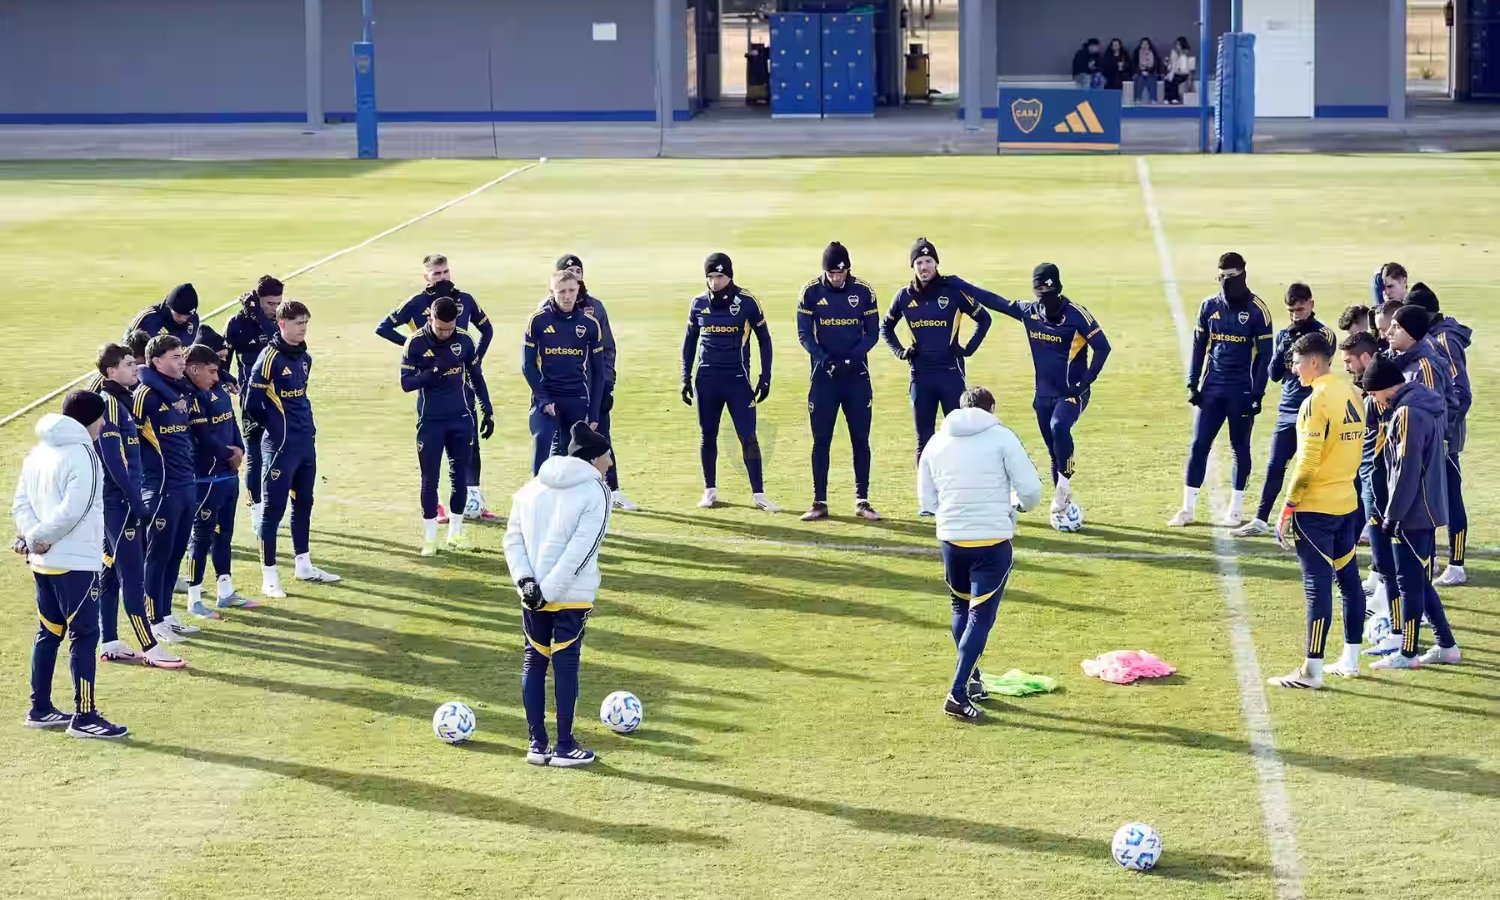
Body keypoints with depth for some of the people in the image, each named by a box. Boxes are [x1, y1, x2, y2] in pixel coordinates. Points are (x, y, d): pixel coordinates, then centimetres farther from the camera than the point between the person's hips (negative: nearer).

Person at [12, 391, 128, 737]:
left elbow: (21, 503, 7)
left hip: (43, 562, 9)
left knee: (49, 633, 16)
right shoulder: (82, 455, -16)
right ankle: (84, 717, -3)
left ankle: (40, 709, 22)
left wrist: (31, 534, -6)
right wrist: (38, 536, -12)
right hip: (76, 562, -9)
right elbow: (73, 511, -23)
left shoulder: (39, 452, 12)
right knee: (84, 635, -4)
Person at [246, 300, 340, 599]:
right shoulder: (270, 358, -15)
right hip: (280, 446, -8)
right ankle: (269, 575, 1)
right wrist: (277, 427, 1)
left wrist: (306, 426, 10)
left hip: (306, 443, 8)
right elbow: (253, 403, -13)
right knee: (274, 508, -3)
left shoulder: (304, 358, 9)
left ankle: (304, 566, 28)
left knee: (304, 504, 16)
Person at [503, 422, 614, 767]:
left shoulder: (532, 487, 8)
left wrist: (525, 580, -5)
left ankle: (537, 744, 15)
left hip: (533, 594, 5)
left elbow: (513, 539, 2)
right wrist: (549, 590, -16)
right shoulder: (596, 493, -9)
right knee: (566, 665, 2)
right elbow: (580, 551, -17)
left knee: (533, 662, 12)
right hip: (572, 596, -5)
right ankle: (564, 747, 7)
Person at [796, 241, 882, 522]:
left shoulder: (863, 291, -3)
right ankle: (819, 502, 7)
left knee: (860, 439, 3)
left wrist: (851, 359, -17)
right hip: (823, 375, 0)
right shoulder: (811, 292, -4)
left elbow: (872, 333, -1)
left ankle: (862, 501, 10)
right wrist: (826, 361, -17)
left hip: (857, 375, 0)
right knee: (821, 440, 2)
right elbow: (804, 334, -3)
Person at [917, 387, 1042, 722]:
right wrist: (1020, 505, 15)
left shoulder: (937, 442, 7)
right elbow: (1031, 489, -7)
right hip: (993, 540, -4)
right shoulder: (1001, 437, -4)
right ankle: (958, 694, -11)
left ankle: (972, 680, 31)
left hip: (951, 539, 4)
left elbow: (927, 499, 12)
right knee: (981, 615, -1)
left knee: (962, 609, 23)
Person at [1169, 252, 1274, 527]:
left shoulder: (1256, 310, -7)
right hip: (1211, 388, 3)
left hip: (1242, 391, -3)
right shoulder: (1210, 306, 4)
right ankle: (1188, 509, 5)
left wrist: (1257, 393, -10)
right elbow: (1199, 346, 11)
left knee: (1240, 447, 6)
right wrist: (1192, 384, 4)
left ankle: (1236, 508, 16)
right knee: (1198, 445, 1)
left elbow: (1264, 354, -6)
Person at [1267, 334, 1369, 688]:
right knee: (1349, 579, 14)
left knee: (1318, 586, -6)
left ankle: (1311, 671, -3)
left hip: (1316, 509, -8)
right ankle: (1350, 659, 23)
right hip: (1348, 505, 8)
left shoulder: (1317, 401, -16)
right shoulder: (1353, 395, 8)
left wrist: (1288, 509, -13)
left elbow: (1307, 462, -19)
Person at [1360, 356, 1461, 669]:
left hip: (1412, 513, -10)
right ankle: (1446, 646, 20)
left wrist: (1392, 515, -14)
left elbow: (1406, 471, -21)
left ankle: (1407, 653, 6)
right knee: (1419, 580, 16)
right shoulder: (1429, 405, 11)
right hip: (1428, 509, 10)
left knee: (1409, 581, -1)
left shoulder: (1408, 414, -19)